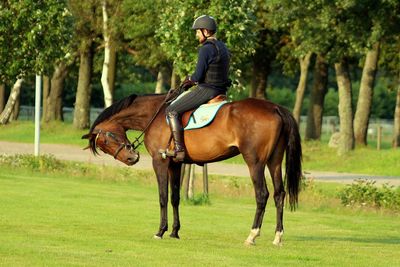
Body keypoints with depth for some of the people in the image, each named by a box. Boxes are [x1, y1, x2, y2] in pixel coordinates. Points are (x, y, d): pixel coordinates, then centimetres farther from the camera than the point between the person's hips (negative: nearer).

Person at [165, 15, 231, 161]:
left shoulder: (206, 49, -17)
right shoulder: (223, 47, 13)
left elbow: (198, 75, -20)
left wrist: (190, 79, 2)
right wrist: (193, 80, 15)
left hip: (206, 91, -10)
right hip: (220, 90, 10)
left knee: (171, 111, -5)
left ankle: (179, 150, -12)